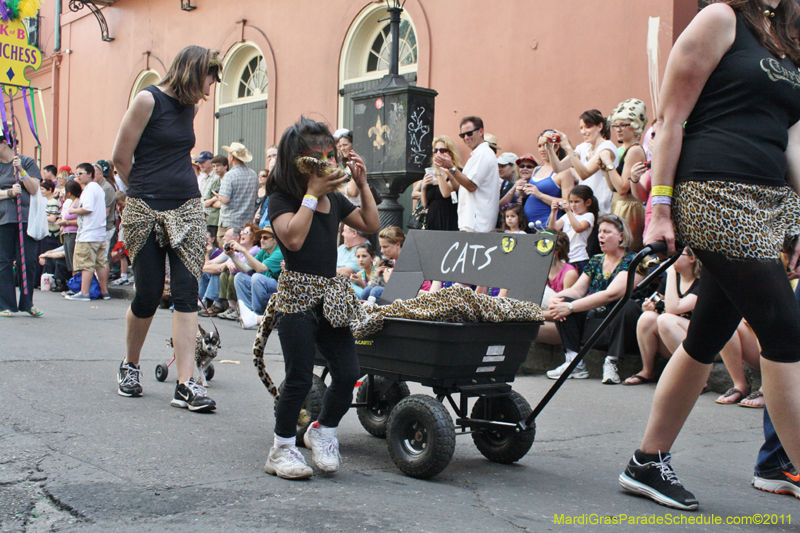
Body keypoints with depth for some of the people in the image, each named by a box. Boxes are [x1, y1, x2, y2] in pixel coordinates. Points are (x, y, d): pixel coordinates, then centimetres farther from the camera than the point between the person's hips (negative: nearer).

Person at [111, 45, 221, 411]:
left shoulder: (191, 106, 12)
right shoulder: (148, 99, -7)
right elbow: (121, 157, -6)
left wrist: (171, 188, 13)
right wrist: (145, 190, 7)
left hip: (187, 209, 5)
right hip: (146, 212, -5)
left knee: (186, 291, -6)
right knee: (148, 295, 2)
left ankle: (185, 385, -8)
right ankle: (130, 366, 29)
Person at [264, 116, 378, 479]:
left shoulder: (335, 199, 15)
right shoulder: (282, 200, -5)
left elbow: (371, 226, 18)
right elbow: (293, 237, -22)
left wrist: (363, 184, 9)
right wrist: (313, 191, -17)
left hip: (332, 295, 6)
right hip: (297, 295, -6)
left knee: (349, 372, 0)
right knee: (299, 378, -5)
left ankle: (323, 430, 26)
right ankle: (282, 449, 13)